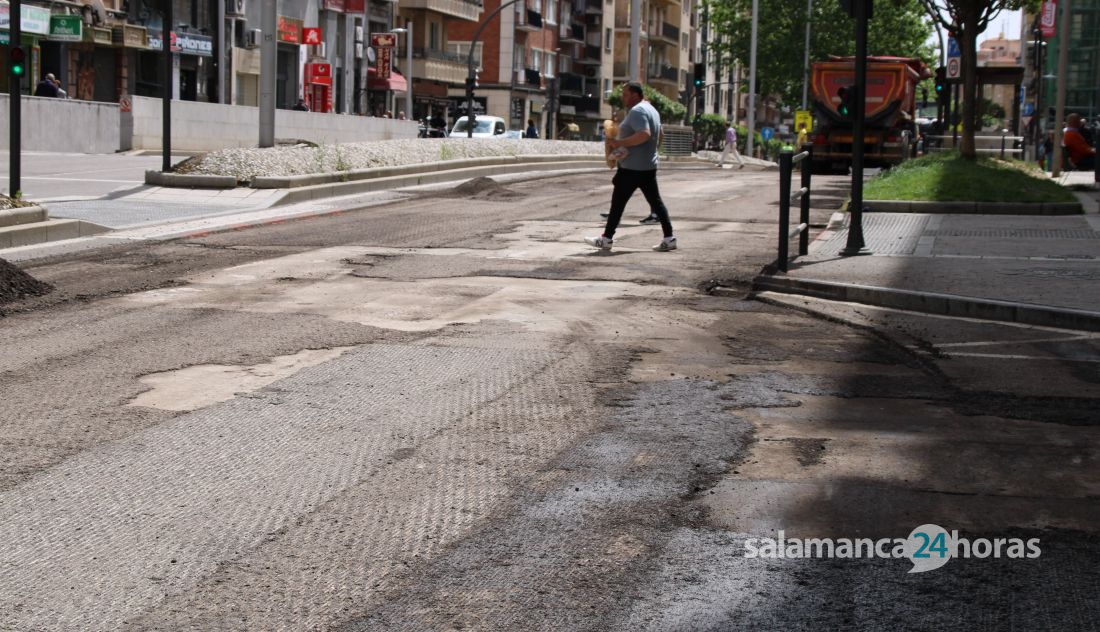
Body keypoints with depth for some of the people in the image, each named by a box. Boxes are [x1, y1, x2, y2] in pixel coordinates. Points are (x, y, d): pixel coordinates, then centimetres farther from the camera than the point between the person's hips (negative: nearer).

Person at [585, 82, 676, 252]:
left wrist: (620, 142, -26)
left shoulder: (637, 111, -15)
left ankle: (607, 239, 5)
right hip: (648, 166, 10)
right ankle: (669, 238, 5)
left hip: (632, 167, -10)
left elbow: (644, 134, -29)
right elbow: (659, 136, 26)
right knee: (655, 201, 8)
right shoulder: (651, 109, 17)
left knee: (618, 201, -1)